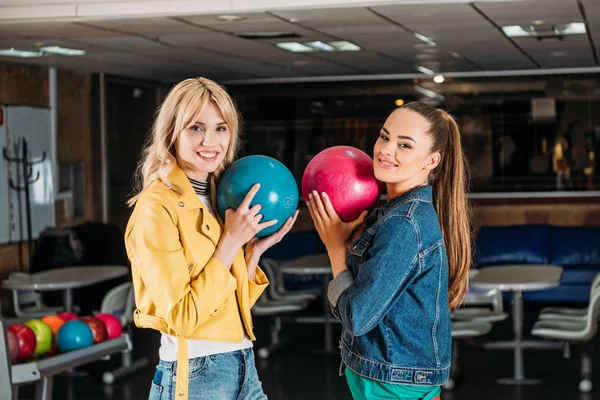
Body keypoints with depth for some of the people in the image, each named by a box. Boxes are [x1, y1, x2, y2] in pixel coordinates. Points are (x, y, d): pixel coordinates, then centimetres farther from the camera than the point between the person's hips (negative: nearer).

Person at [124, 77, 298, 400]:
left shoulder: (218, 197, 8)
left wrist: (255, 250, -3)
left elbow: (235, 302, 10)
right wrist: (230, 242, -16)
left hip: (243, 366, 7)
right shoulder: (157, 206, -14)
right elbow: (182, 316, -19)